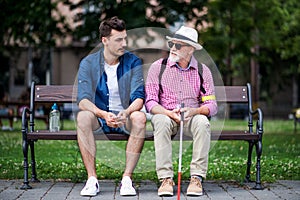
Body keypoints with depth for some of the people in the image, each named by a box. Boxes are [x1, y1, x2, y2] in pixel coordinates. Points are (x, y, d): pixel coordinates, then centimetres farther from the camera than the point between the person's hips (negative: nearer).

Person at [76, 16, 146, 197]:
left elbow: (139, 97, -11)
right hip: (99, 118, 0)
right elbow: (83, 100, -14)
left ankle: (127, 178, -29)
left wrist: (126, 112, -34)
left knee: (139, 117, -33)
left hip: (125, 118, 0)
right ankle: (92, 179, -29)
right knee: (83, 116, -32)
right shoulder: (88, 63, -4)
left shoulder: (133, 62, -2)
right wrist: (104, 115, -34)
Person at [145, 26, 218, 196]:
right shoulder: (158, 67, 1)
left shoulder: (202, 70, 3)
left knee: (202, 123, -33)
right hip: (165, 115, 0)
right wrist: (169, 113, -23)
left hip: (192, 117, 1)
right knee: (162, 122, -35)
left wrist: (195, 111, -24)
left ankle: (197, 178, -30)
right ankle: (166, 179, -34)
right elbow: (150, 102, -5)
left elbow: (211, 105, -2)